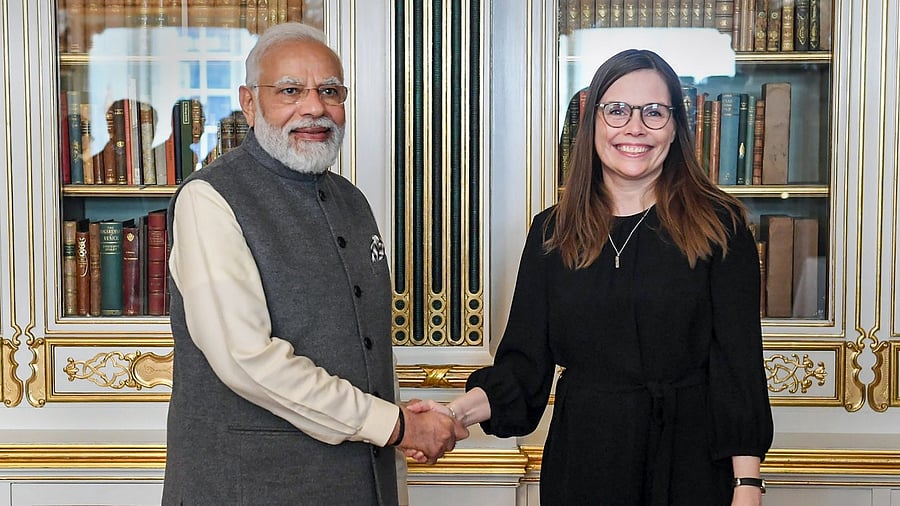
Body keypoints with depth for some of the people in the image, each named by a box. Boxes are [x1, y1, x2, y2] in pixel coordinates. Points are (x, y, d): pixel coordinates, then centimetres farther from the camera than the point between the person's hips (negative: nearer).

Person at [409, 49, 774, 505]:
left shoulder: (719, 227, -4)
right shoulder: (552, 232, 3)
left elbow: (739, 364, -6)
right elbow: (523, 363, 1)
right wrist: (456, 412, -15)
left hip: (689, 466, -2)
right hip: (580, 466, 2)